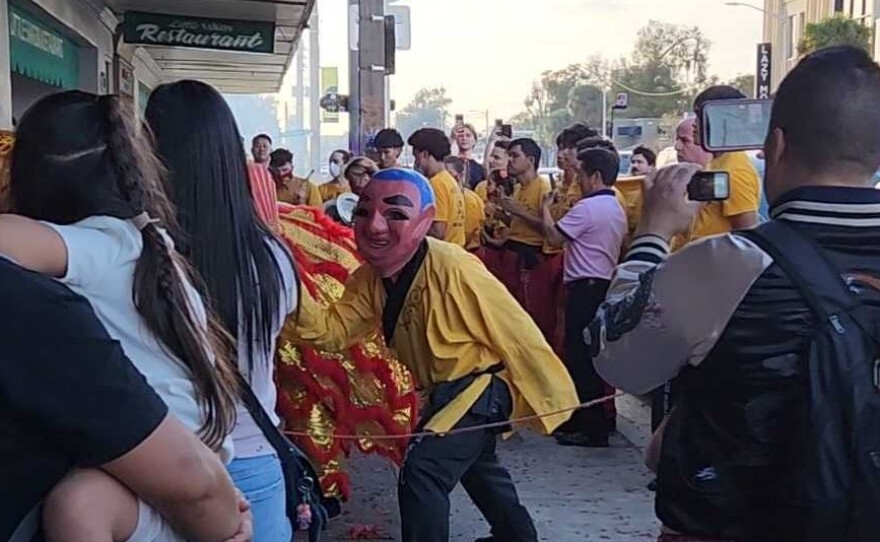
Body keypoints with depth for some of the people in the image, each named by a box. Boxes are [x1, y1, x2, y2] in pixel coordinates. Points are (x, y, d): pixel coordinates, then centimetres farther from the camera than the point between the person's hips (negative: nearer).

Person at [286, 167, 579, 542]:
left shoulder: (453, 270, -33)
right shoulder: (369, 280, -9)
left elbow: (518, 336, -27)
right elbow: (332, 331, -15)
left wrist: (554, 400, -19)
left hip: (483, 384, -9)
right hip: (445, 390, 9)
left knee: (423, 469, -23)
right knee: (475, 465, 30)